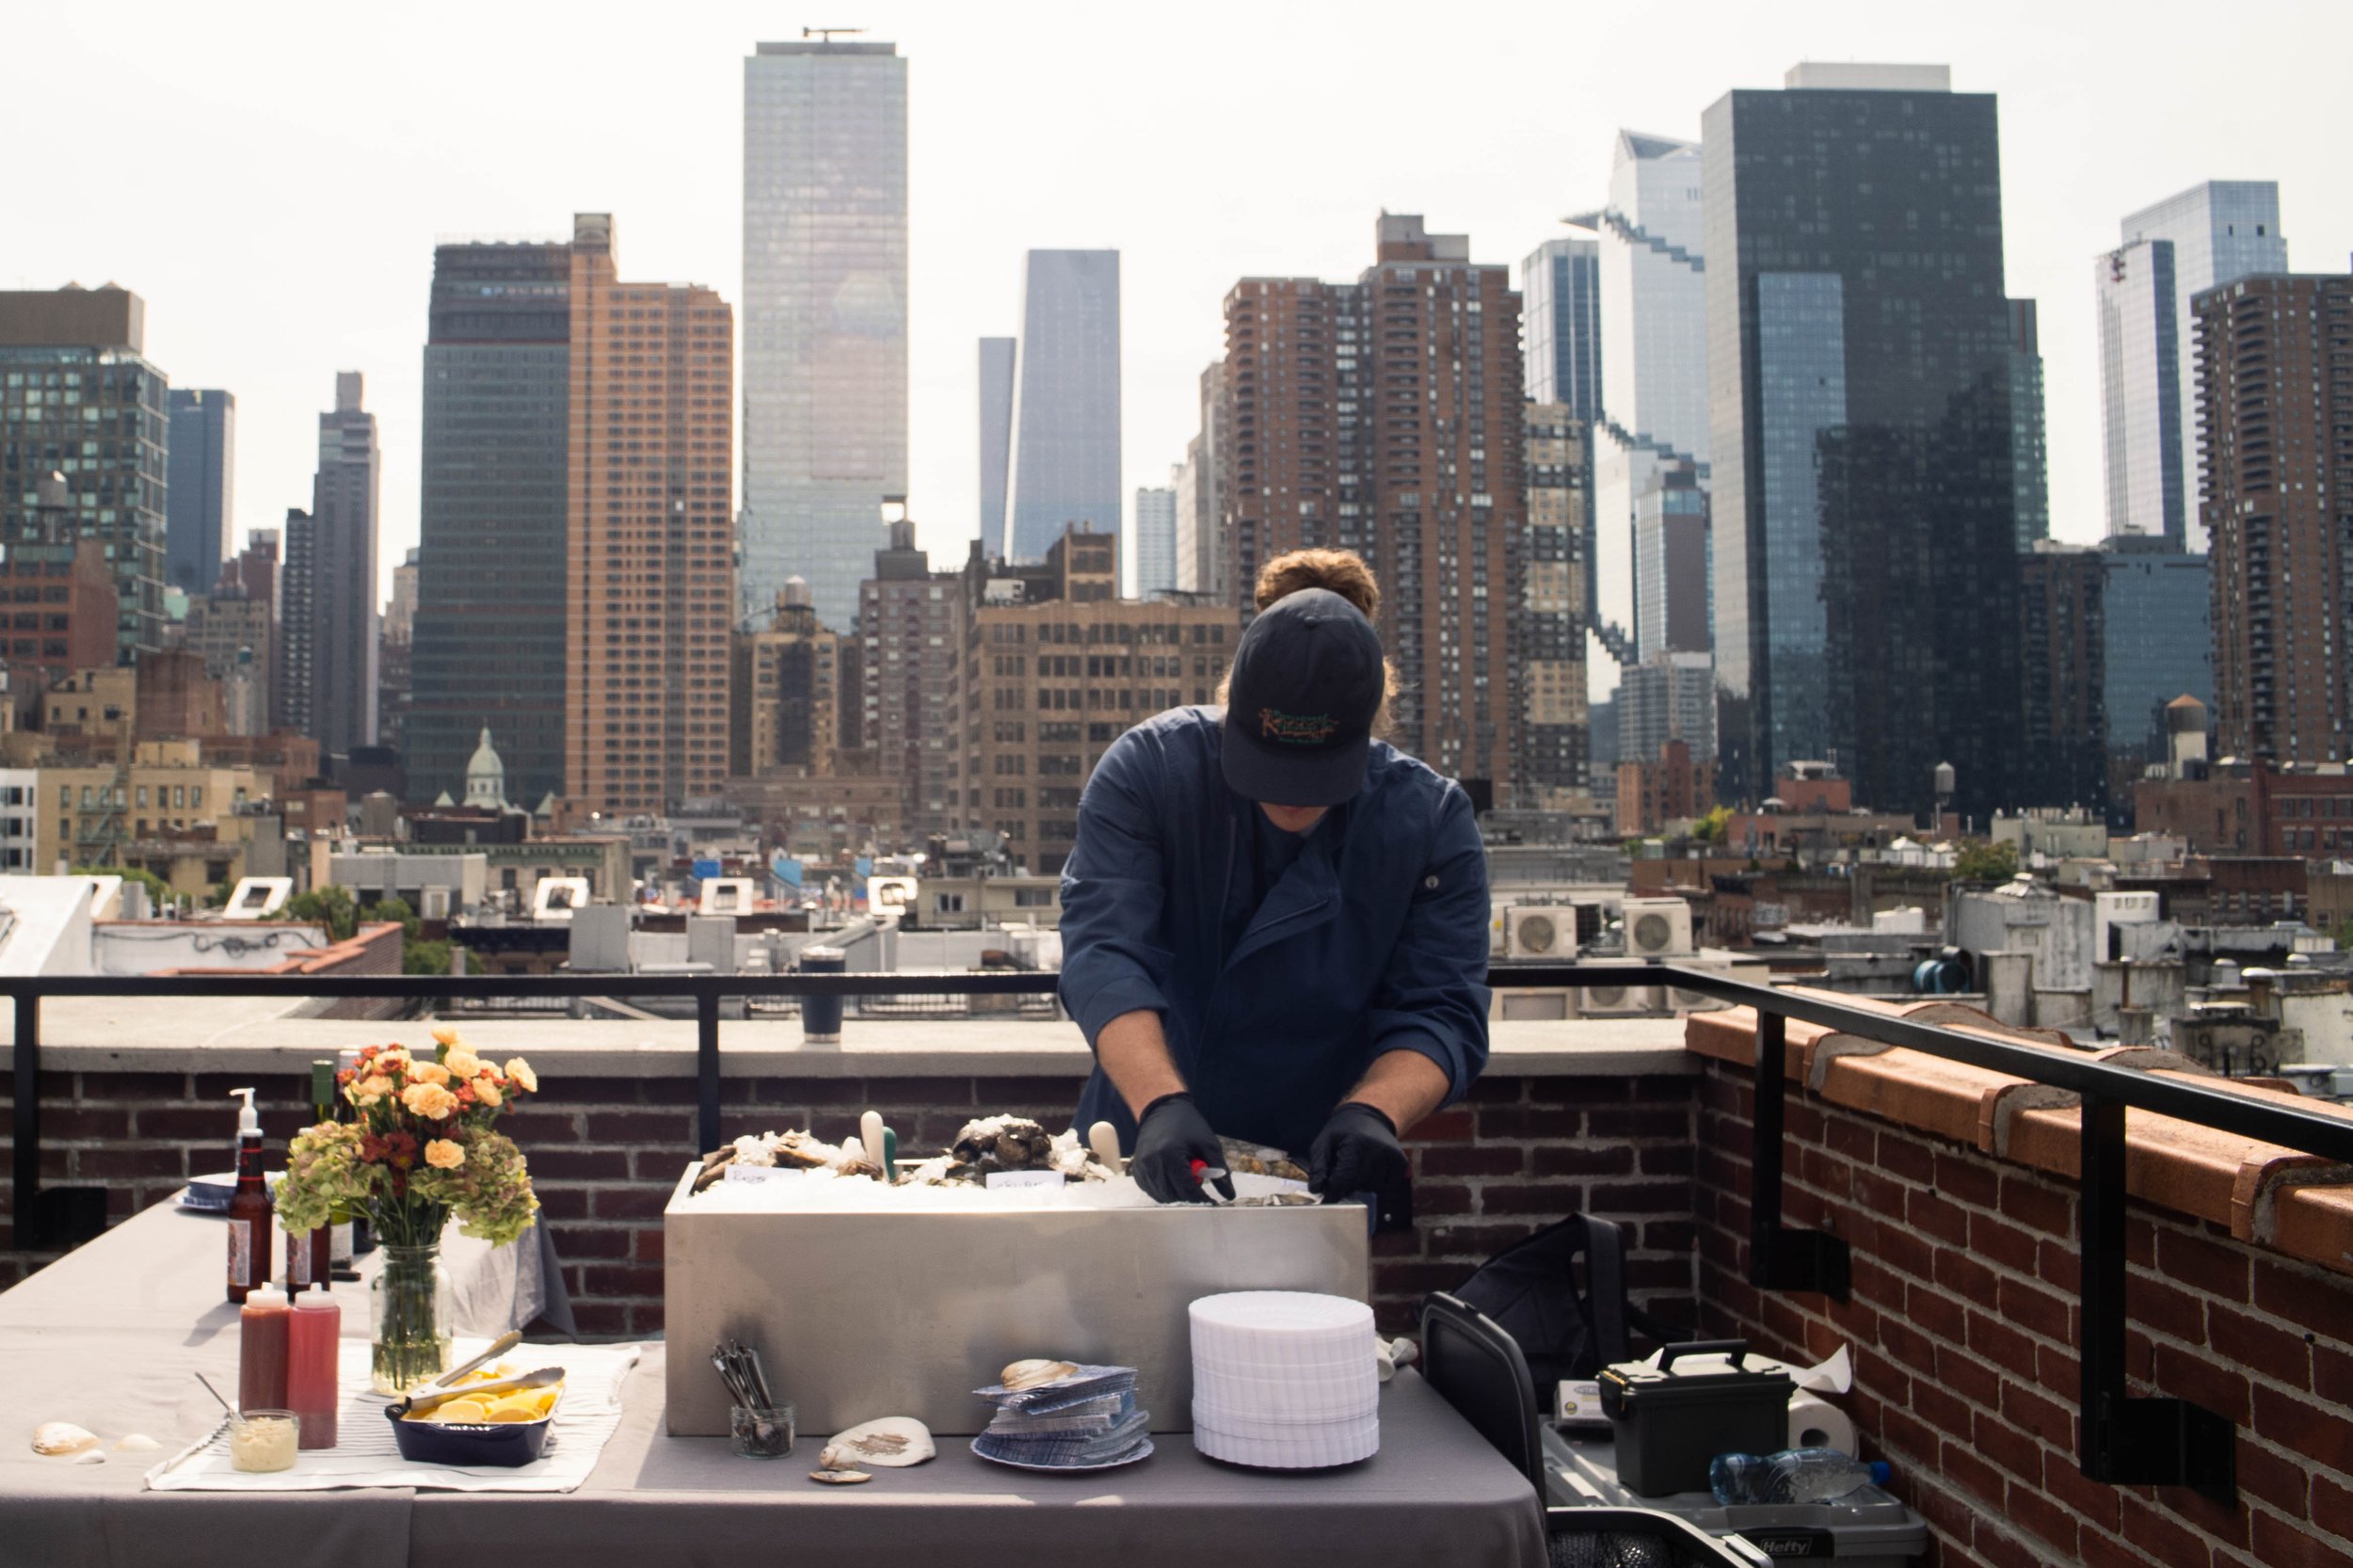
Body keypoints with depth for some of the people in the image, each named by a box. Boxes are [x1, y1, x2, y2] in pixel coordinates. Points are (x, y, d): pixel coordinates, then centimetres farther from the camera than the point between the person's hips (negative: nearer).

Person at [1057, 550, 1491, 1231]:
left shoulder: (1432, 822, -8)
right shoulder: (1147, 769, -12)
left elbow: (1441, 1013, -9)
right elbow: (1103, 952, -21)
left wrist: (1372, 1110, -30)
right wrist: (1161, 1105, -37)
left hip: (1321, 1176, -1)